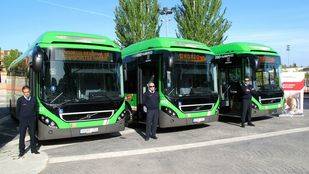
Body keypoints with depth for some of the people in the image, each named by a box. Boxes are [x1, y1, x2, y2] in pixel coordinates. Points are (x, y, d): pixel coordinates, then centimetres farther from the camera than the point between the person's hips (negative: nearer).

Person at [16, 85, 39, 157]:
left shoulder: (33, 99, 3)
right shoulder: (20, 100, -6)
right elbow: (17, 111, 2)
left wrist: (34, 117, 3)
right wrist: (20, 118, 3)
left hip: (32, 120, 3)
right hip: (23, 121, -2)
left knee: (32, 135, 11)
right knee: (22, 136, 3)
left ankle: (33, 149, 22)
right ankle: (21, 151, 13)